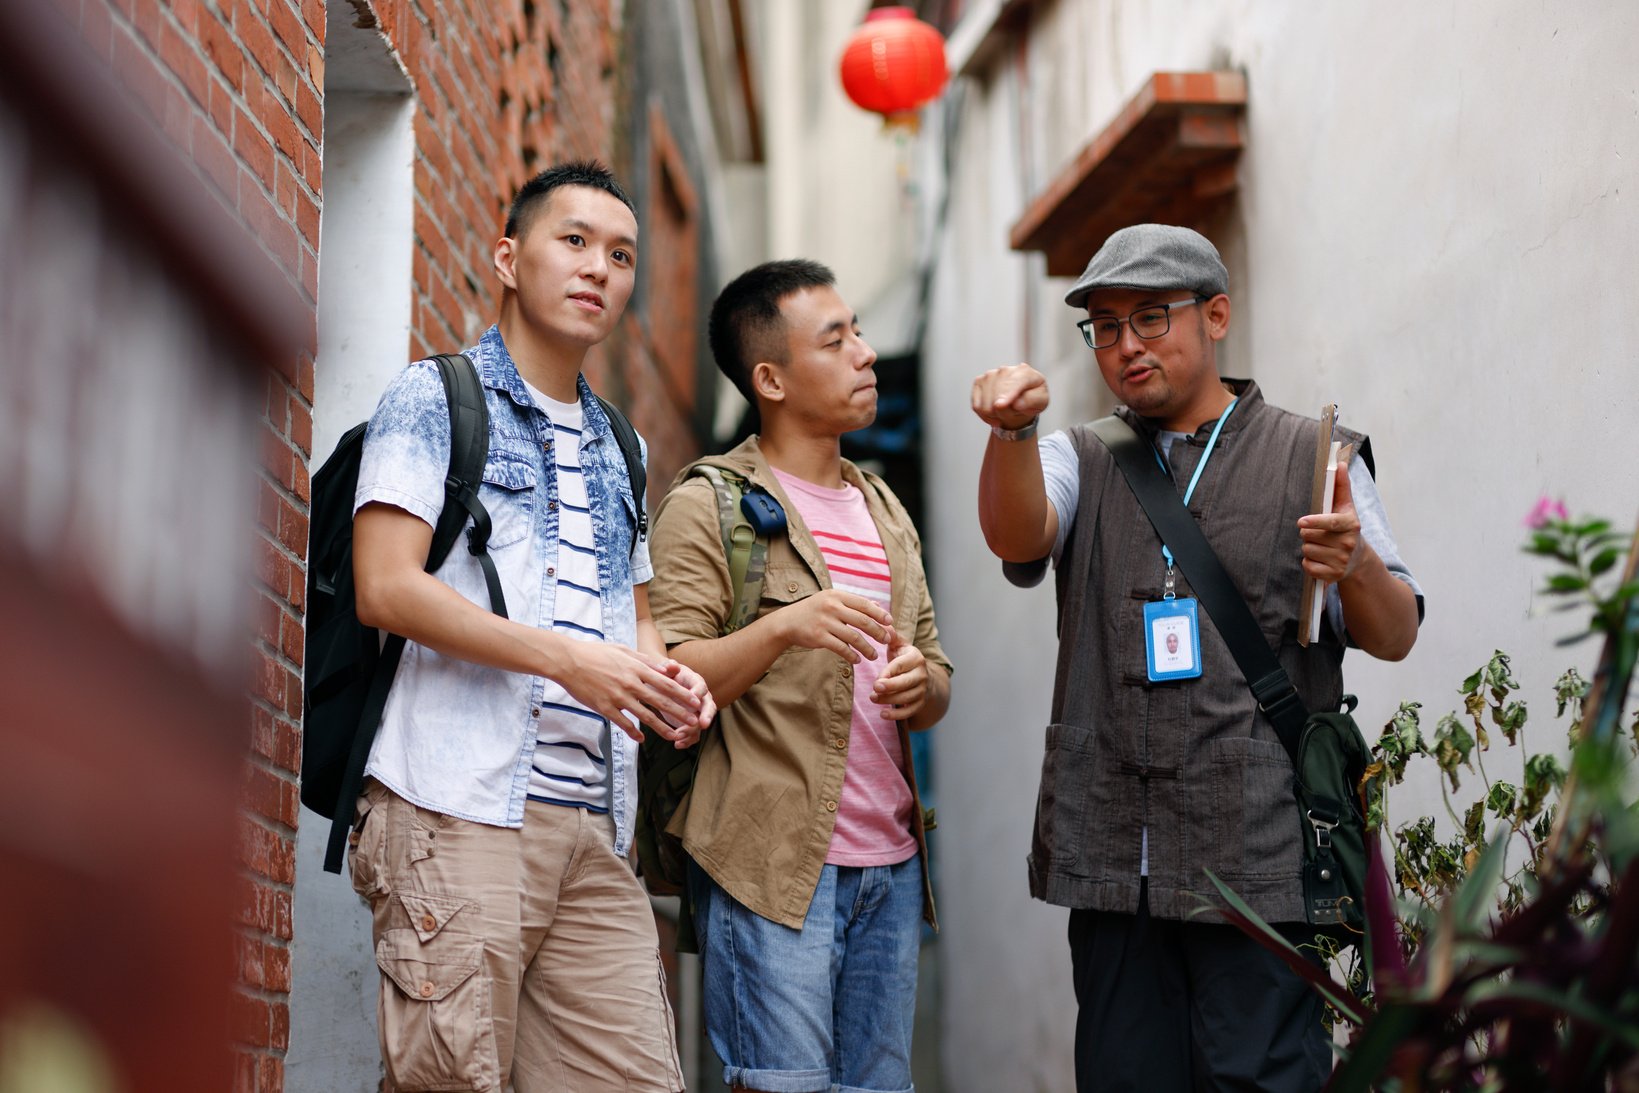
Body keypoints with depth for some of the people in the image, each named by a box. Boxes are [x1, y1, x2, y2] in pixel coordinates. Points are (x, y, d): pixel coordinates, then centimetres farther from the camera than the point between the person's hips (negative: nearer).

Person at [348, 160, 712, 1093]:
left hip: (595, 825, 6)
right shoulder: (436, 398, 4)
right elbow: (388, 587, -8)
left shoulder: (617, 450, 25)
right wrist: (567, 659, -15)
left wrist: (665, 673, 4)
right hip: (462, 811, -6)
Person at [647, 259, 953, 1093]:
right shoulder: (707, 506, -2)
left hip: (891, 865, 7)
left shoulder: (886, 512, 20)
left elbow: (937, 681, 21)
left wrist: (920, 686, -3)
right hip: (772, 863, -7)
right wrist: (783, 627, -26)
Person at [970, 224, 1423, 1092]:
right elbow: (1017, 537, -7)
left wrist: (1358, 566, -16)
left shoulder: (1312, 457, 9)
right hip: (1111, 858, 3)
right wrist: (1011, 431, -27)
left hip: (1258, 858, -3)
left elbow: (1394, 637, 6)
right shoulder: (1081, 462, 16)